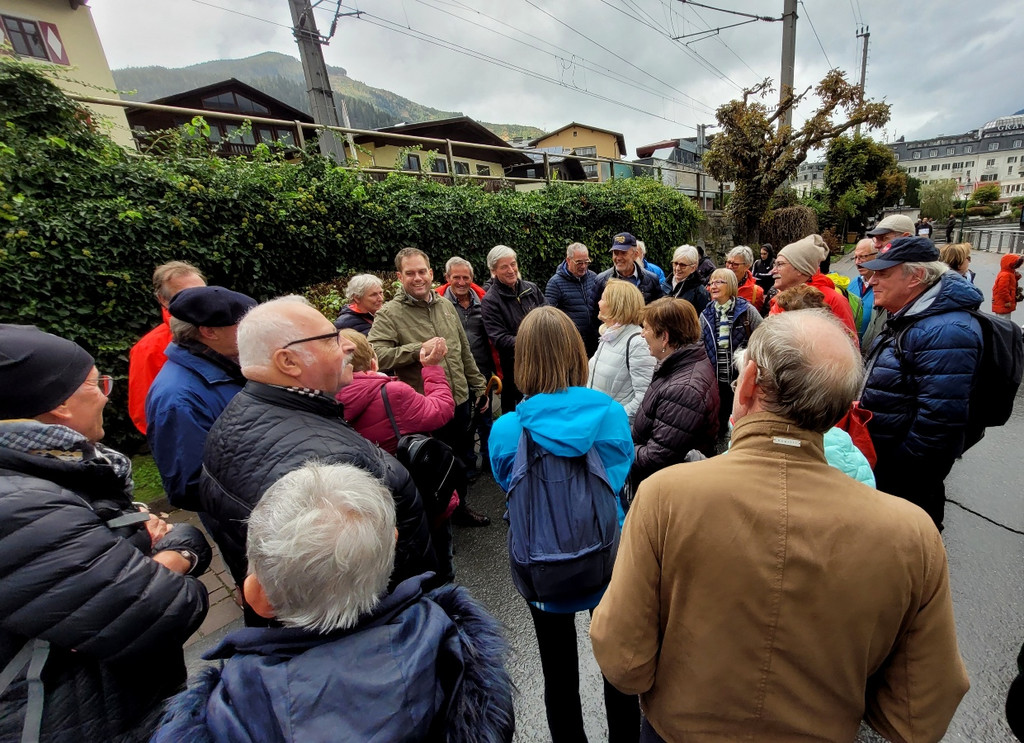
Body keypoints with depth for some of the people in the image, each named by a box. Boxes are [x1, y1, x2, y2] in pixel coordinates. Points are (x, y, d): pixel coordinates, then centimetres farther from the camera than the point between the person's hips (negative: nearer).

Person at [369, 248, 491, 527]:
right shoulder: (390, 314, -10)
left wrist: (478, 388, 14)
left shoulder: (446, 305, 8)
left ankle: (460, 506, 48)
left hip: (461, 400, 6)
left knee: (462, 461, 23)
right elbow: (375, 354, -23)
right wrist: (419, 349, -27)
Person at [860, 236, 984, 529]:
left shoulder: (945, 332, -27)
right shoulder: (907, 318, 6)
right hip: (881, 458, 9)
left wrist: (899, 470, -23)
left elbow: (939, 418, -30)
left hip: (908, 477, -9)